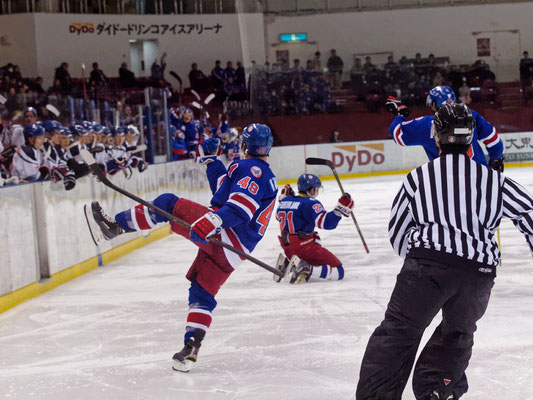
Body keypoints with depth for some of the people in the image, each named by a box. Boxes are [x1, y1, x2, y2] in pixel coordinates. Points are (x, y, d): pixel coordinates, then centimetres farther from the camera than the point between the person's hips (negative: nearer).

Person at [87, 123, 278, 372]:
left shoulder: (251, 168, -5)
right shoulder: (269, 178, 26)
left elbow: (240, 207, -21)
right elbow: (225, 188, 34)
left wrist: (213, 221, -33)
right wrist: (211, 160, 33)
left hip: (223, 234, -9)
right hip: (232, 251, 9)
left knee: (169, 203, -4)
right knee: (202, 295, 14)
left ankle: (117, 225, -7)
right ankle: (190, 349, 7)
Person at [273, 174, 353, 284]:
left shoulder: (285, 201, 9)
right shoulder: (310, 203, -13)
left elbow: (279, 217, 29)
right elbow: (325, 222, -26)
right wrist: (340, 209, -28)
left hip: (288, 249, 8)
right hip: (306, 247, -8)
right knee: (338, 272, -7)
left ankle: (286, 263, 6)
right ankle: (307, 269, -27)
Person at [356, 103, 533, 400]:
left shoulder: (418, 178, 11)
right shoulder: (494, 179, 13)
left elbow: (398, 233, 16)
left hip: (426, 264, -2)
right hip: (479, 271, 2)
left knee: (399, 330, 4)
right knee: (458, 332, 23)